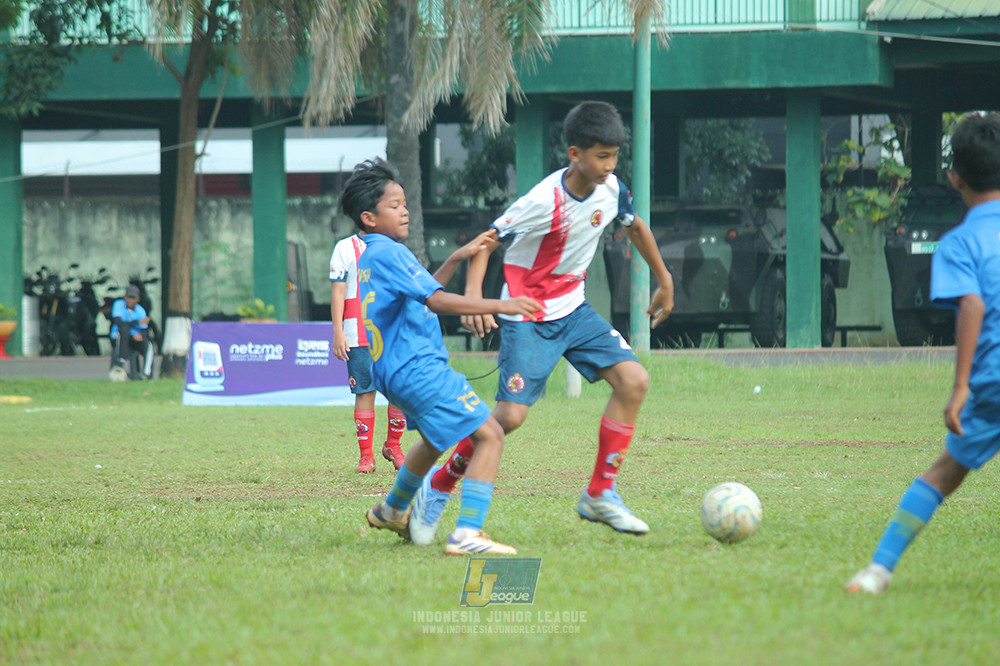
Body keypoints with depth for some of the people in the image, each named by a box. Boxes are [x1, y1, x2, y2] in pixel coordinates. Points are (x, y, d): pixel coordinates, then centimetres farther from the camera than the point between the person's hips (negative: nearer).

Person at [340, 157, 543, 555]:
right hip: (419, 370, -11)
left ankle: (392, 511, 53)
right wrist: (499, 306, -25)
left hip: (395, 371, 11)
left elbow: (420, 293, 28)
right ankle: (467, 533, -23)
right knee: (489, 435, -14)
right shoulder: (388, 253, -15)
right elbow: (436, 300, -24)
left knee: (436, 438, 35)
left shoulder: (368, 256, 16)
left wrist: (456, 259, 21)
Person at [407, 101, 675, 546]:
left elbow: (635, 227, 18)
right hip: (528, 316, -7)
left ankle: (600, 495, 0)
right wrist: (474, 296, -34)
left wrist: (664, 282, 25)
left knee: (634, 380, -10)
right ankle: (437, 489, 6)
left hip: (572, 309, 7)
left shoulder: (610, 189, -4)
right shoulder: (544, 201, -25)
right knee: (511, 415, -16)